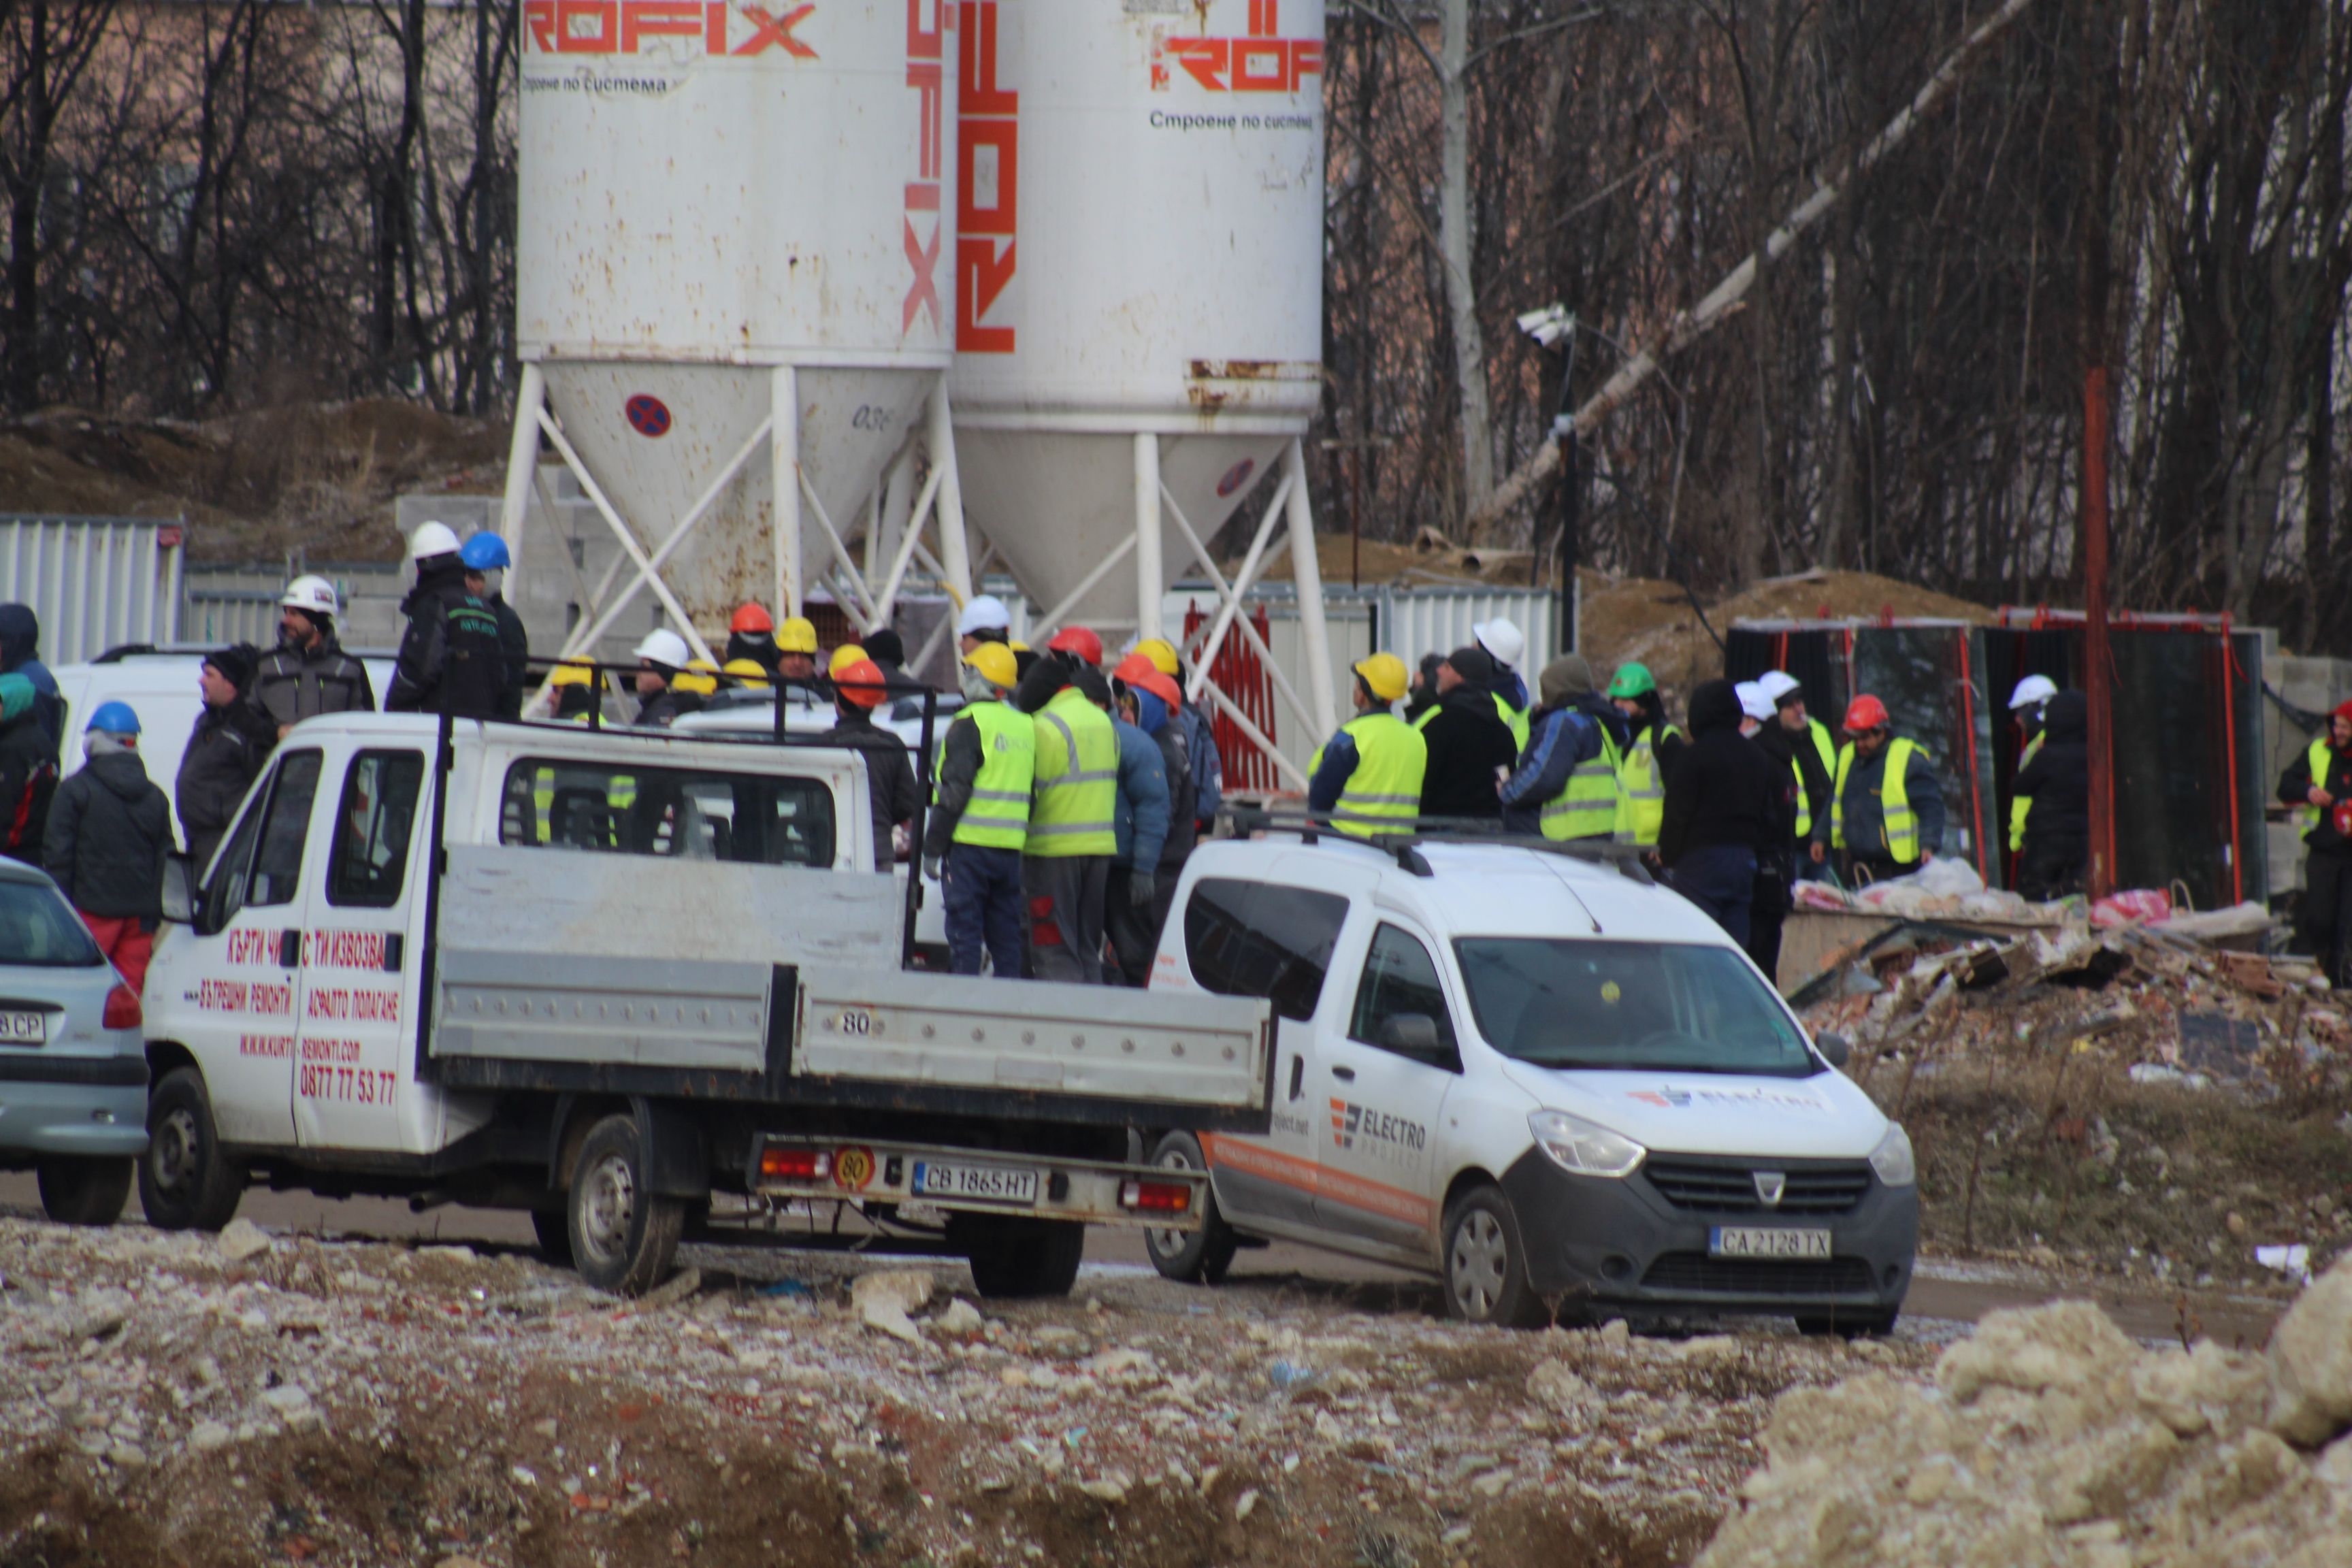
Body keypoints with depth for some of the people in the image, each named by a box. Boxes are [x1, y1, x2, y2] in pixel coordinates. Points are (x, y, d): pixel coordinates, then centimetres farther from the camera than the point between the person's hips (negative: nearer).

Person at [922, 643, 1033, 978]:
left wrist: (931, 849, -8)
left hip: (970, 845, -6)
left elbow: (954, 793, -13)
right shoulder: (1026, 726, 12)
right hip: (1011, 849, 6)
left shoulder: (970, 724, -9)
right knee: (1006, 936, 11)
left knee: (964, 936, -5)